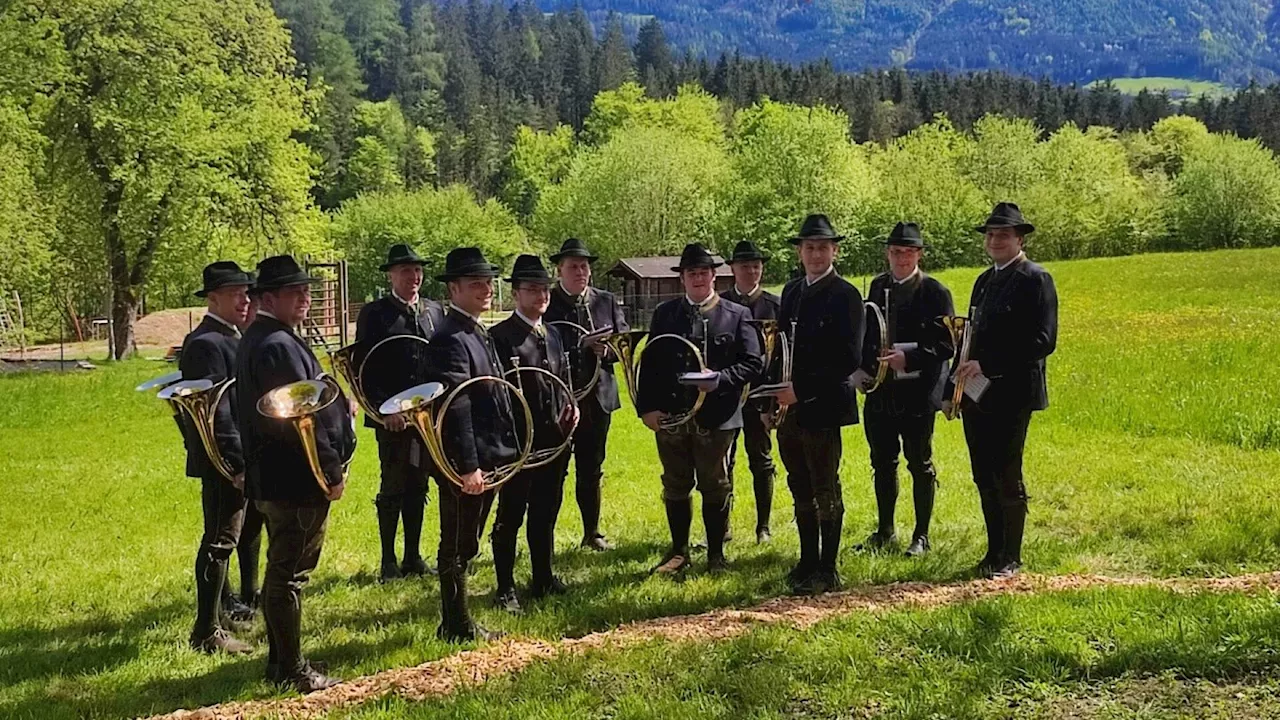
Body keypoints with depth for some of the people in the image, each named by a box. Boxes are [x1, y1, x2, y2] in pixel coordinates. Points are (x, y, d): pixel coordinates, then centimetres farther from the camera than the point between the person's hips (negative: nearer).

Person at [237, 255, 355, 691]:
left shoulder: (257, 340, 15)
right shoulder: (279, 346, -19)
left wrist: (337, 405, 12)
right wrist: (331, 471, -18)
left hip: (273, 478, 11)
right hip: (296, 479, -11)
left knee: (282, 572, 17)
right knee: (290, 573, -2)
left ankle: (280, 661, 28)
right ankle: (291, 671, 6)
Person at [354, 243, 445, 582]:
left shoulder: (435, 311, 10)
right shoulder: (374, 314, -3)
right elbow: (365, 368, -7)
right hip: (392, 416, -4)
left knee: (418, 488, 11)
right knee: (393, 488, 2)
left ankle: (413, 557, 21)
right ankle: (388, 561, 13)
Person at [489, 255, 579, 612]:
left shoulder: (553, 334, 15)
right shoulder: (501, 336, -10)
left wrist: (570, 408, 4)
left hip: (554, 438, 7)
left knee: (546, 512, 16)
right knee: (510, 515, 2)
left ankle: (544, 579, 28)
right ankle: (505, 589, 11)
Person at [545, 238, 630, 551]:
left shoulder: (607, 301, 8)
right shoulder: (545, 302, -2)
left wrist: (607, 351, -13)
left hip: (597, 397, 3)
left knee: (592, 469, 14)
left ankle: (592, 532, 26)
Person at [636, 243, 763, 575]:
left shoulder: (736, 315, 3)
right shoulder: (664, 314, 9)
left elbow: (754, 363, -1)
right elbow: (649, 364, 6)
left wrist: (720, 380, -16)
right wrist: (647, 408, -3)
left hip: (717, 416, -2)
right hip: (670, 414, 2)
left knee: (716, 486, 6)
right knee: (675, 485, 11)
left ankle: (716, 554, 19)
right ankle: (679, 551, 24)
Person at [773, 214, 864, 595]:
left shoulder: (845, 295, -10)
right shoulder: (792, 291, 13)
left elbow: (849, 359, -16)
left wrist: (802, 390, -20)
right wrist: (774, 396, 7)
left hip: (822, 407, -7)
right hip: (789, 408, 7)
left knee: (825, 492, 2)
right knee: (801, 491, 15)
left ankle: (827, 571, 11)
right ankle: (807, 563, 27)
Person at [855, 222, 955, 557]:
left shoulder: (934, 291, -6)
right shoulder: (878, 287, 10)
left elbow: (945, 344, -10)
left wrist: (908, 359, -21)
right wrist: (870, 362, 1)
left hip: (917, 393, -5)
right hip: (880, 392, 5)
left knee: (920, 464, 5)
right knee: (883, 463, 13)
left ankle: (921, 536, 15)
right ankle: (885, 530, 26)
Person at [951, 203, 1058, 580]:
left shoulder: (1035, 279, -7)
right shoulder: (985, 281, 17)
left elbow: (1043, 341, -16)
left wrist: (987, 365, -19)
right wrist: (956, 387, 10)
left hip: (1012, 395, -7)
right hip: (976, 394, 8)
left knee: (1007, 477, -2)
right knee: (985, 477, 11)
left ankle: (1010, 558, 9)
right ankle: (995, 552, 22)